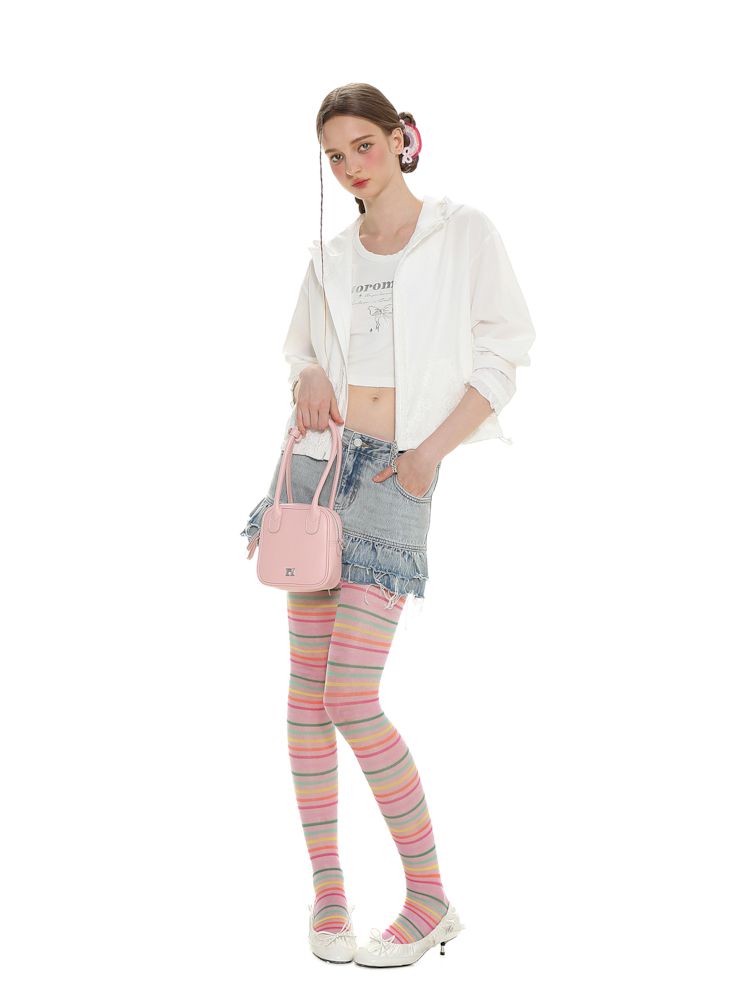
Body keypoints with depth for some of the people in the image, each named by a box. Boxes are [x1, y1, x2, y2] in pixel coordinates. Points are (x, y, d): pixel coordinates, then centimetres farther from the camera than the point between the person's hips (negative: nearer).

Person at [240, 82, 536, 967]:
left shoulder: (465, 233, 1)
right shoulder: (329, 261, 13)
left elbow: (502, 357, -1)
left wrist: (431, 450, -11)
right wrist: (310, 378, -1)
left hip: (396, 481, -5)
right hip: (316, 465, 5)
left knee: (351, 699, -12)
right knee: (307, 690, 1)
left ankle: (429, 897, 2)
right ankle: (327, 888, 12)